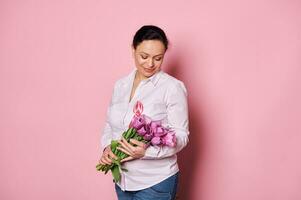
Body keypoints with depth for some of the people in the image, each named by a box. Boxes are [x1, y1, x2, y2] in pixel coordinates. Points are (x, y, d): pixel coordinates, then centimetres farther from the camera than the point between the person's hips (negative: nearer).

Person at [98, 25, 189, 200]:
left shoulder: (173, 87, -12)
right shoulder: (120, 85, 6)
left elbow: (181, 135, -12)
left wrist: (148, 151, -27)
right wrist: (107, 148, -6)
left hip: (155, 182, -5)